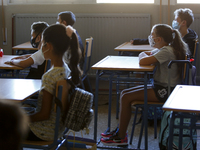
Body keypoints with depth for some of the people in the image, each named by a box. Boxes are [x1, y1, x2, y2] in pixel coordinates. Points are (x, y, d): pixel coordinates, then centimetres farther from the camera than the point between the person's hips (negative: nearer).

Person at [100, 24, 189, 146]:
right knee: (124, 93, 7)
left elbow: (143, 61, -29)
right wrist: (145, 55, 0)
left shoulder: (166, 51, -20)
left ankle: (121, 137, -5)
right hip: (160, 87, 10)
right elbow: (143, 54, 23)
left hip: (166, 91, -10)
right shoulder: (162, 49, 11)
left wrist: (144, 56, -5)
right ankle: (120, 130, 11)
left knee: (126, 98, -14)